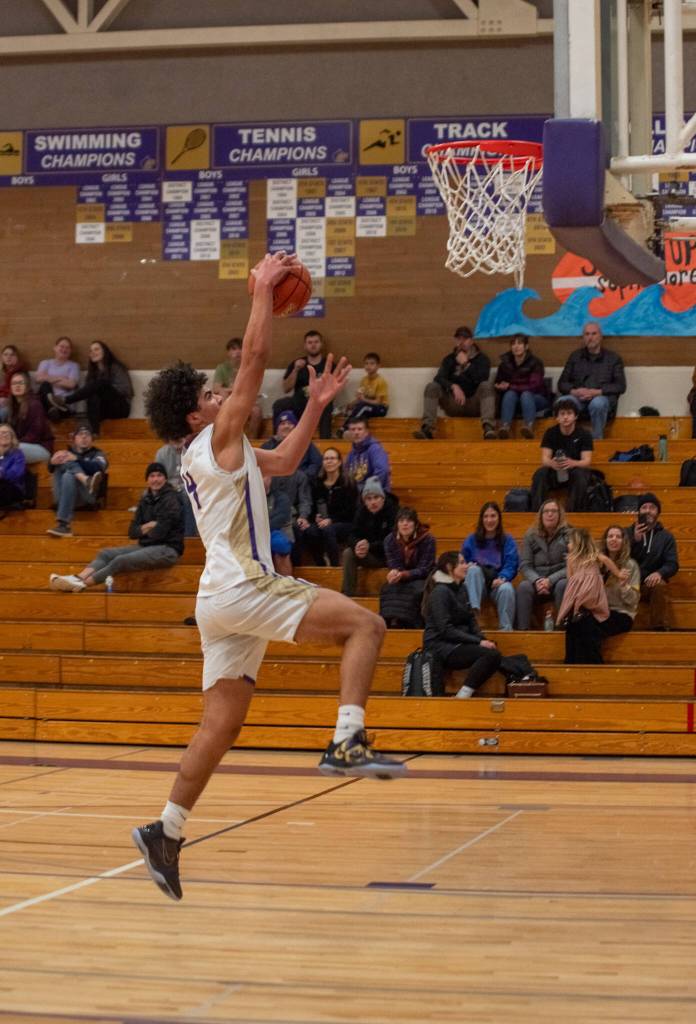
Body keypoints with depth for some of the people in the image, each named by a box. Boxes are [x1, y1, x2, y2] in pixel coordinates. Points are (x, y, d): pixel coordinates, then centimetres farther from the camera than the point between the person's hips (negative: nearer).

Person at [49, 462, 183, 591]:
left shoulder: (170, 500, -9)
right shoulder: (146, 500, 14)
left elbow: (159, 533, -17)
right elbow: (132, 532, 9)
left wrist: (143, 529, 1)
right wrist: (148, 527, -9)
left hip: (167, 549, -8)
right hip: (146, 546, 8)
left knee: (121, 561, -26)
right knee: (105, 554, -7)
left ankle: (81, 584, -33)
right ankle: (77, 579, -29)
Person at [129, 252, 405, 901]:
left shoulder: (220, 454, 23)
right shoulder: (218, 438, -3)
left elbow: (284, 462, 35)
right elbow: (254, 358, -8)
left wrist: (316, 405, 31)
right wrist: (263, 289, -2)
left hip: (223, 600, 9)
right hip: (243, 588, -9)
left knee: (222, 724, 8)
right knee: (365, 625, -12)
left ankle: (166, 831, 4)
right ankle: (347, 744, -23)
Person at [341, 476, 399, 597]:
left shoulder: (393, 511, -16)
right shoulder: (362, 512, -1)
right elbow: (353, 535, -4)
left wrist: (370, 546, -35)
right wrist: (357, 545, -30)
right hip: (371, 556, 5)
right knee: (348, 553, -19)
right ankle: (346, 594, -20)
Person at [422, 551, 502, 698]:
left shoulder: (461, 589, 16)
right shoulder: (440, 592, -10)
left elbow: (471, 621, 16)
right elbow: (446, 630, -17)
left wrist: (483, 639, -4)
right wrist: (478, 642, -18)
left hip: (456, 645, 8)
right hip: (441, 647, -8)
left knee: (494, 652, -18)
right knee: (490, 655, -26)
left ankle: (465, 694, -21)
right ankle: (463, 696, -25)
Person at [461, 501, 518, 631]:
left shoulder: (508, 541, 11)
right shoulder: (472, 540, 15)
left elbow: (512, 565, -1)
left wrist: (502, 578, -21)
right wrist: (467, 566, -15)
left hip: (497, 583, -1)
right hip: (476, 583, 1)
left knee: (507, 589, -36)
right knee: (474, 570, -32)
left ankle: (506, 629, -32)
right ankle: (473, 609, -45)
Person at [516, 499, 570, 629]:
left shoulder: (568, 535, -2)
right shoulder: (530, 536, 6)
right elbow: (524, 566, 0)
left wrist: (550, 580, -23)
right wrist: (537, 580, -20)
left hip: (558, 580, -2)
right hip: (537, 582, 2)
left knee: (563, 585, -35)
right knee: (524, 587, -29)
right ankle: (522, 629, -33)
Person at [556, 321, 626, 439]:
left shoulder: (613, 358, 15)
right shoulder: (575, 356, 23)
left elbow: (620, 386, 4)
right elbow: (562, 383, 17)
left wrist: (596, 392, -11)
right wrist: (573, 391, -7)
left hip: (602, 398, -2)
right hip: (578, 399, 2)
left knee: (598, 403, -39)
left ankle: (597, 439, -33)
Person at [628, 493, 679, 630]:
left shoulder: (666, 536, 10)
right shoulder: (628, 533, 13)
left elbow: (673, 565, 0)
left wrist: (659, 573, -22)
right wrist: (635, 540, -16)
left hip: (651, 583, 0)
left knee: (660, 586, -36)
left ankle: (660, 628, -30)